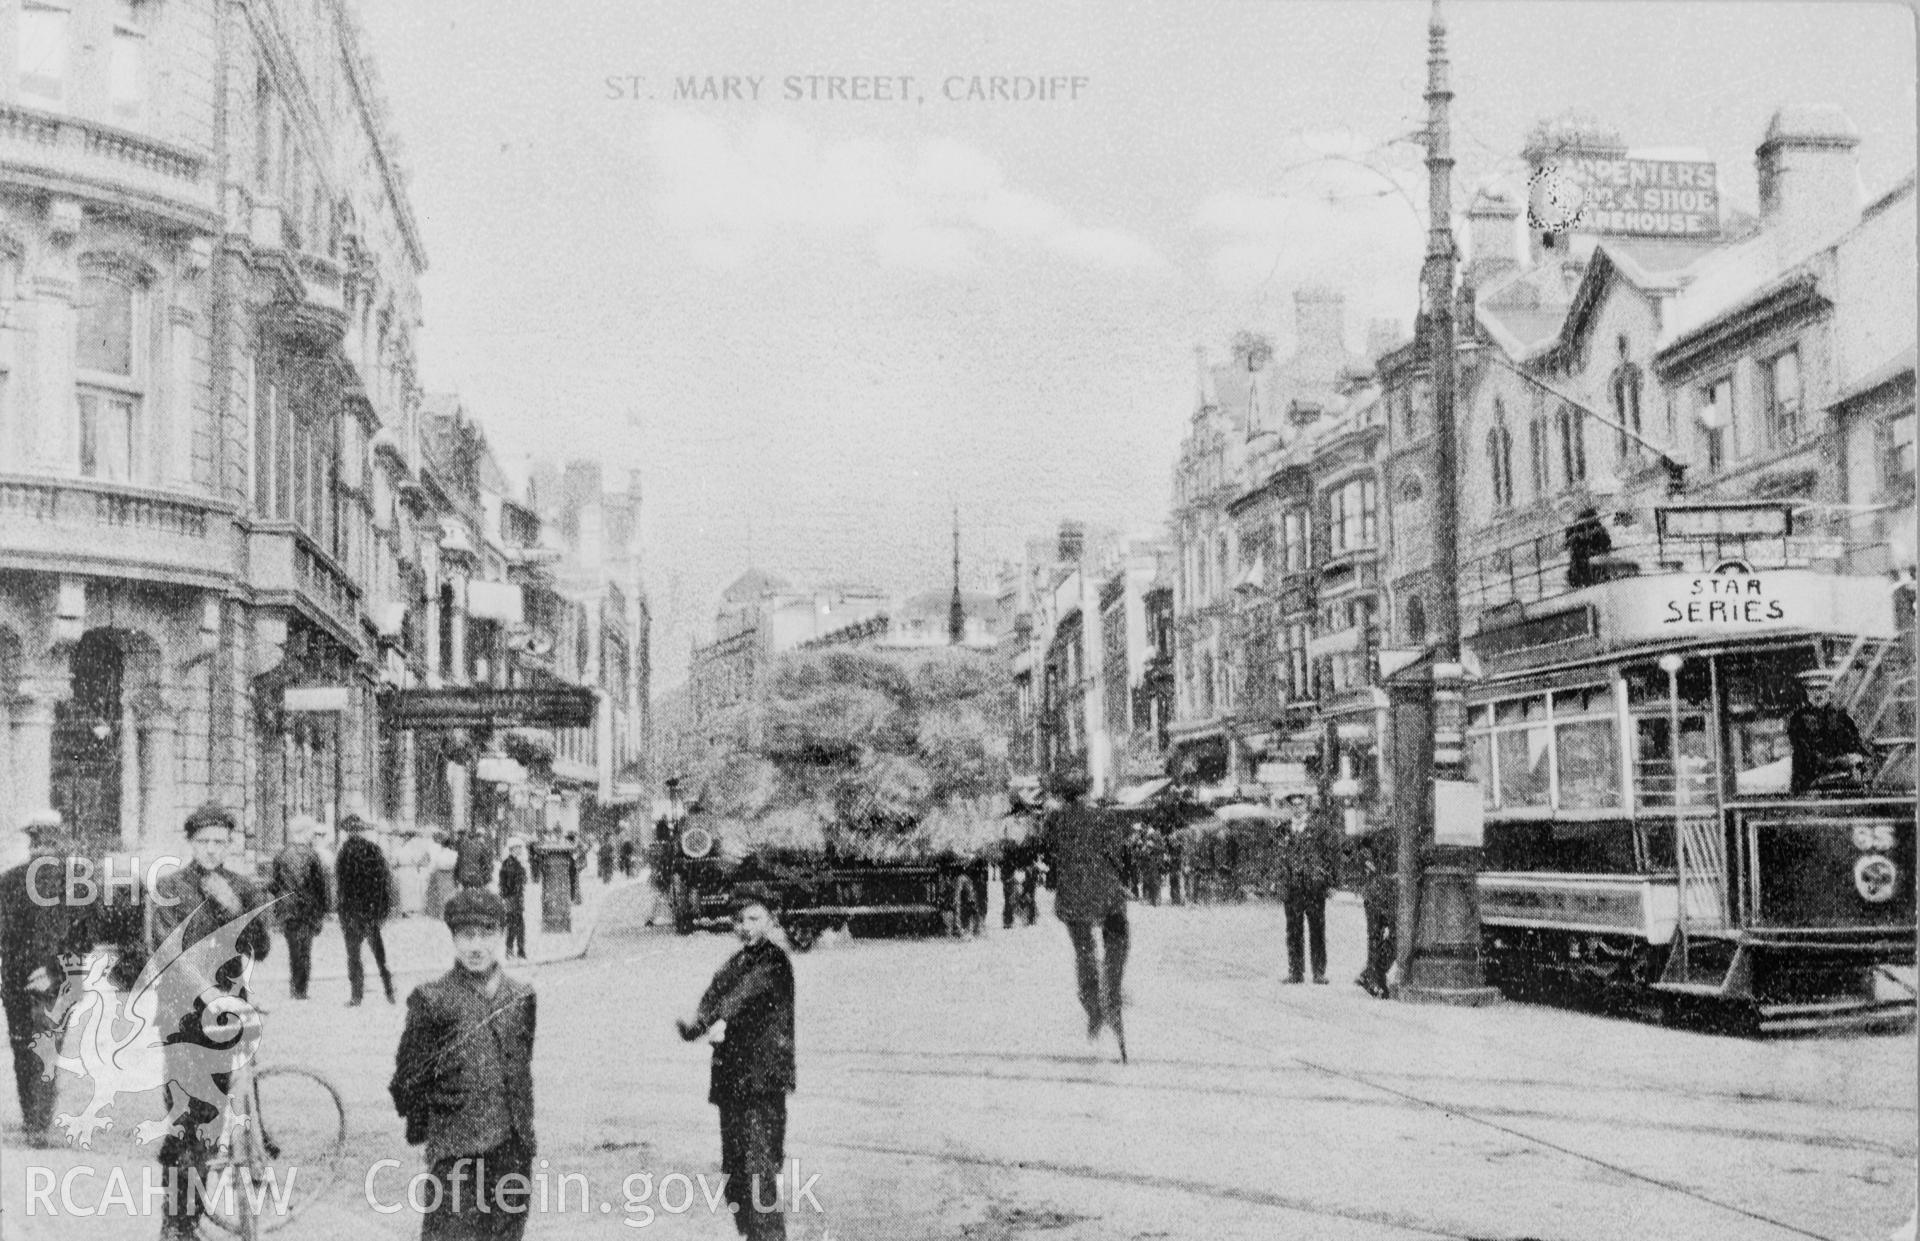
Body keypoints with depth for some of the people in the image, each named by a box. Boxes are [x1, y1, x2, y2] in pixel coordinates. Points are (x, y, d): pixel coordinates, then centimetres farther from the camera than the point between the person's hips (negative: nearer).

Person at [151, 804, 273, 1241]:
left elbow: (261, 950, 0)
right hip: (183, 1012, -3)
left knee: (210, 1118, 6)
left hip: (227, 1012, 4)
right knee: (182, 1117, -12)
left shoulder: (243, 890, 9)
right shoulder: (170, 888, -2)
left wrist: (234, 907, -16)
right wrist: (207, 993, -29)